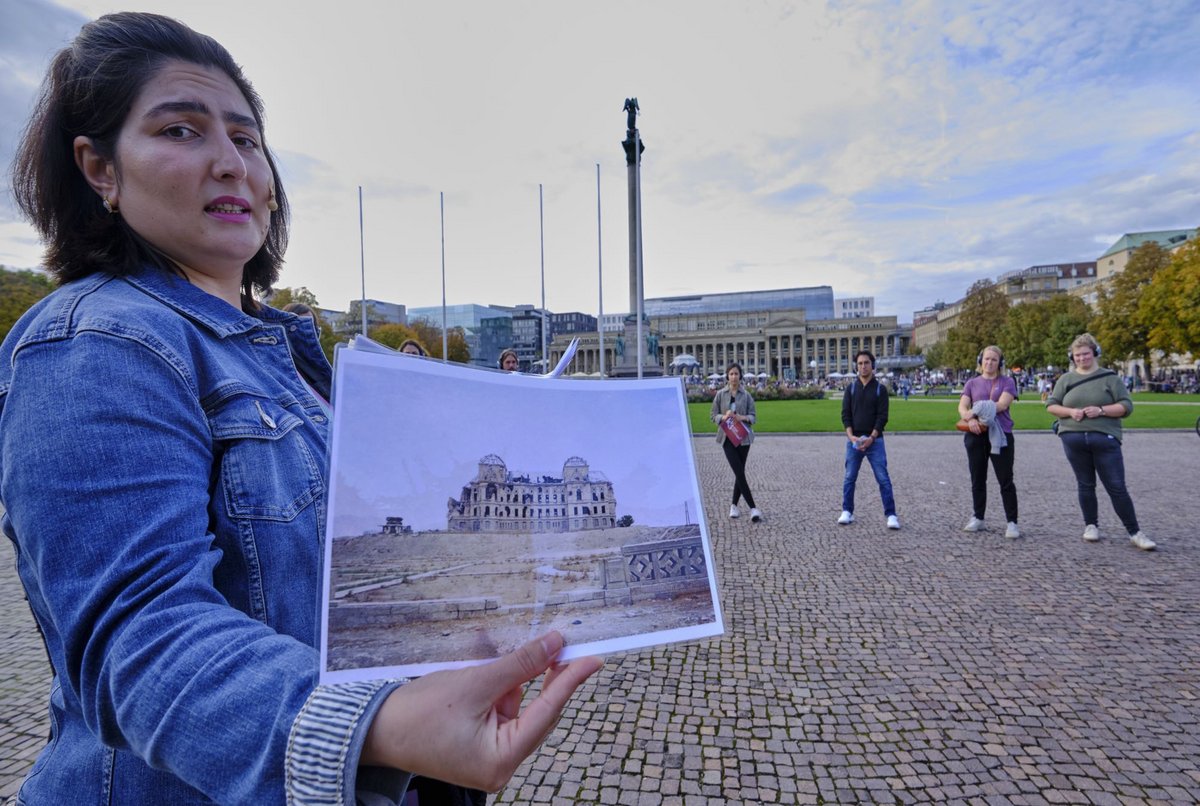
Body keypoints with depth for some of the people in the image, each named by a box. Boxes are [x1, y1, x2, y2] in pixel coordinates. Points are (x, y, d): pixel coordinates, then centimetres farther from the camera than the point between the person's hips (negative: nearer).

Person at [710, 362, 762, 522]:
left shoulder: (746, 395, 2)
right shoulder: (720, 394, 1)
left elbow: (753, 416, 3)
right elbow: (714, 416, 3)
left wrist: (744, 418, -18)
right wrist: (724, 416, -17)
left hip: (743, 437, 2)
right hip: (727, 437, -2)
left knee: (740, 472, 8)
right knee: (739, 473, -9)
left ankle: (734, 505, 24)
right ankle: (753, 508, -7)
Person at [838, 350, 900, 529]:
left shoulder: (880, 389, 2)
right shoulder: (851, 388, 6)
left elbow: (883, 416, -4)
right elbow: (845, 414, 2)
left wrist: (871, 437, -15)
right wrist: (850, 436, -11)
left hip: (874, 440, -2)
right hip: (854, 440, 2)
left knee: (883, 478, -3)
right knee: (849, 477, 5)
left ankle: (891, 514, 2)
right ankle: (847, 511, 16)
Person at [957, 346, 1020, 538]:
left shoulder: (1007, 382, 4)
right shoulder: (972, 383, 11)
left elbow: (1002, 404, -12)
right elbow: (962, 407, 0)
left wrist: (976, 411, -16)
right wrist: (970, 420, -21)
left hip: (1000, 435, -3)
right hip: (976, 436, 3)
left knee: (1006, 481, 1)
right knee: (977, 480, 10)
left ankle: (1012, 523, 6)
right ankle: (977, 519, 20)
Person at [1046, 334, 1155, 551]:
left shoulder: (1110, 378, 4)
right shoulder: (1066, 379, 10)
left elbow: (1126, 406, 1)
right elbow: (1051, 405, 8)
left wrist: (1101, 410, -15)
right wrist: (1070, 412, -10)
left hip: (1105, 439, -2)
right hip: (1073, 439, 2)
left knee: (1117, 487, -2)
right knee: (1085, 485, 10)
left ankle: (1135, 532, 8)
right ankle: (1091, 526, 22)